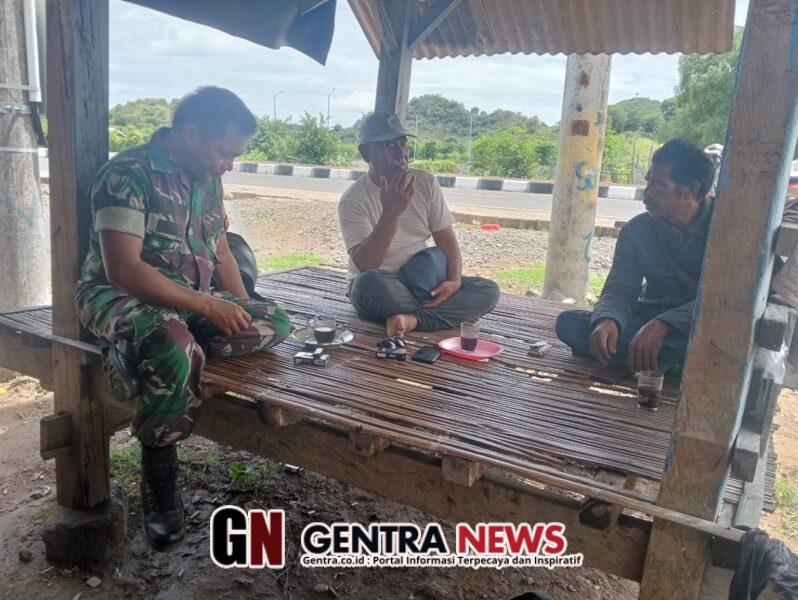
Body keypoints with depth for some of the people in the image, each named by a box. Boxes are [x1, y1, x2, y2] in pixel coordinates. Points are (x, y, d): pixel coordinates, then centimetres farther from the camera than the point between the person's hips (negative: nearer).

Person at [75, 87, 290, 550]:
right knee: (174, 351, -39)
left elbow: (221, 254, 17)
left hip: (194, 300, 7)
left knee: (276, 324, -14)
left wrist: (244, 312, 3)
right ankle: (159, 483, -17)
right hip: (123, 297, -7)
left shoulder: (208, 179, 9)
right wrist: (208, 306, -24)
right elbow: (123, 270, -23)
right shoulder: (128, 174, -15)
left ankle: (148, 348, -14)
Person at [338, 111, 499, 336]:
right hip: (382, 290, -4)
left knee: (489, 290, -16)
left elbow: (446, 239, 5)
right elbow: (364, 265, -23)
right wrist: (391, 212, -33)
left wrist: (455, 281, -15)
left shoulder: (425, 182, 3)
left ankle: (411, 319, -30)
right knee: (370, 282, -40)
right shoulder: (353, 199, -11)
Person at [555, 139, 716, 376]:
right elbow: (620, 290, -7)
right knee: (568, 322, -23)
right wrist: (607, 320, -32)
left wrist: (663, 324, -36)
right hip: (648, 321, 4)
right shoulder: (637, 230, 0)